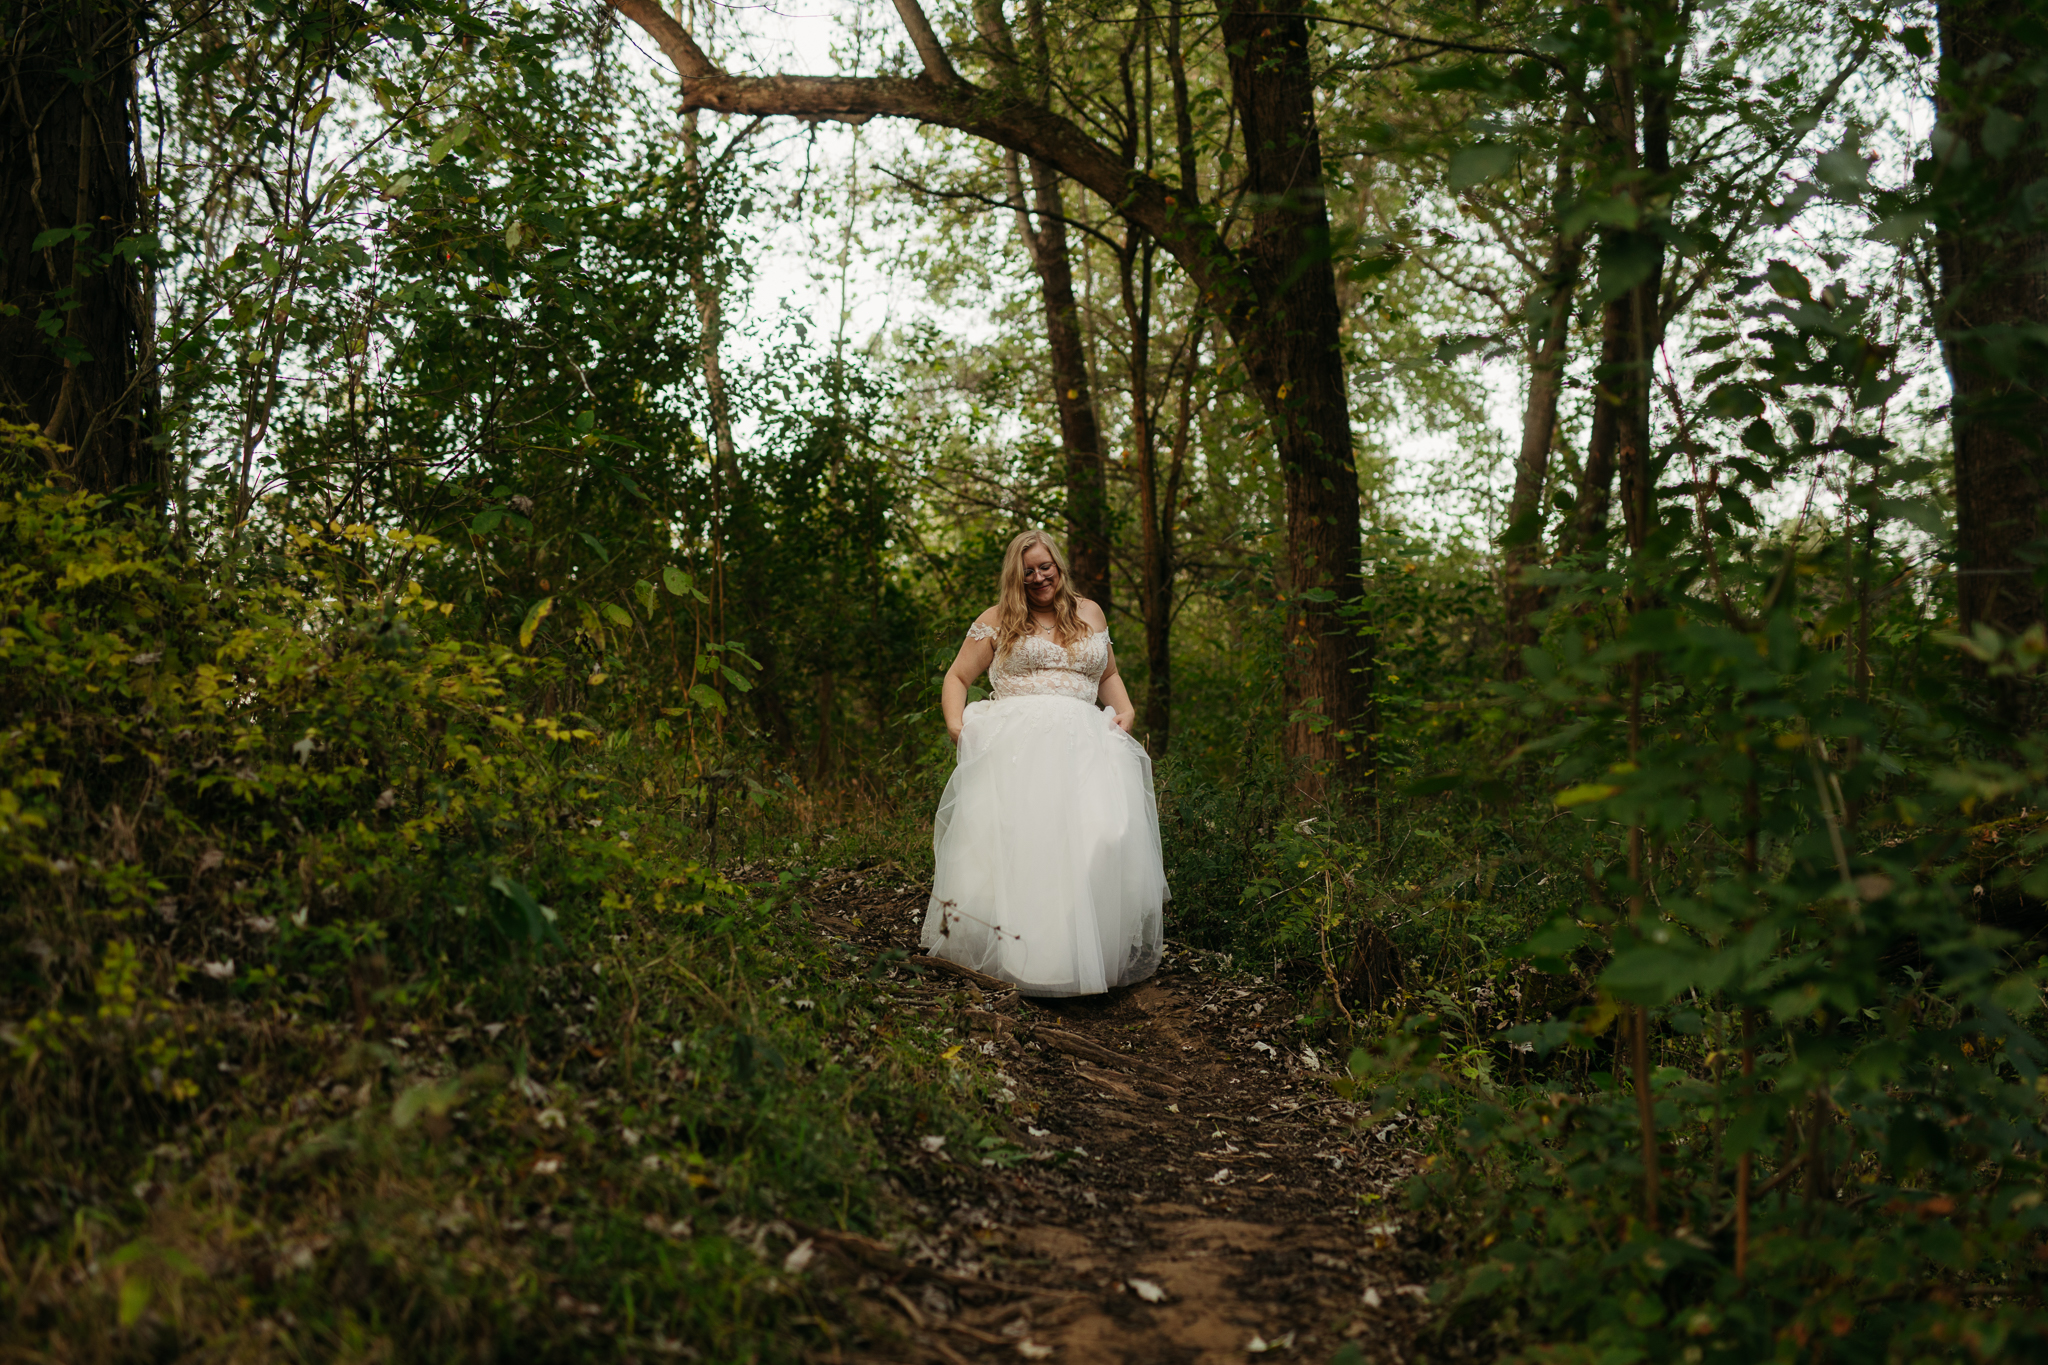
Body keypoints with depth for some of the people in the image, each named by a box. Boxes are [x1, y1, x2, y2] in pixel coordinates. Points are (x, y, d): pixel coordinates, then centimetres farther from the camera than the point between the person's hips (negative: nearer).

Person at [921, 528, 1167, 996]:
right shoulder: (998, 620, 17)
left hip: (1081, 737, 2)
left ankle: (1089, 953, -24)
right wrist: (955, 723, -4)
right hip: (1015, 737, -2)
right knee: (1011, 833, -33)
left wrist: (1125, 710, 12)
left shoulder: (1090, 614, 24)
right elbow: (957, 678, 17)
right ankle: (1015, 951, -31)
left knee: (1106, 833, -29)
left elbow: (1108, 676, 34)